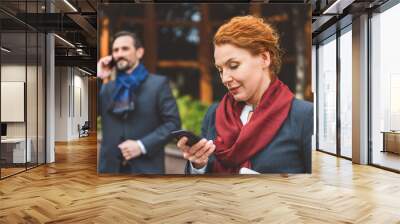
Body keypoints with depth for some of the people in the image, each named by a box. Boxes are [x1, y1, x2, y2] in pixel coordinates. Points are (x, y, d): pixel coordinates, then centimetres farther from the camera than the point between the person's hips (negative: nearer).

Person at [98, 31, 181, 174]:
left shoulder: (158, 84, 2)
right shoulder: (106, 88, 14)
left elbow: (173, 123, -5)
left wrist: (142, 145, -15)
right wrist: (96, 78, 1)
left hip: (146, 168, -3)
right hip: (110, 167, 4)